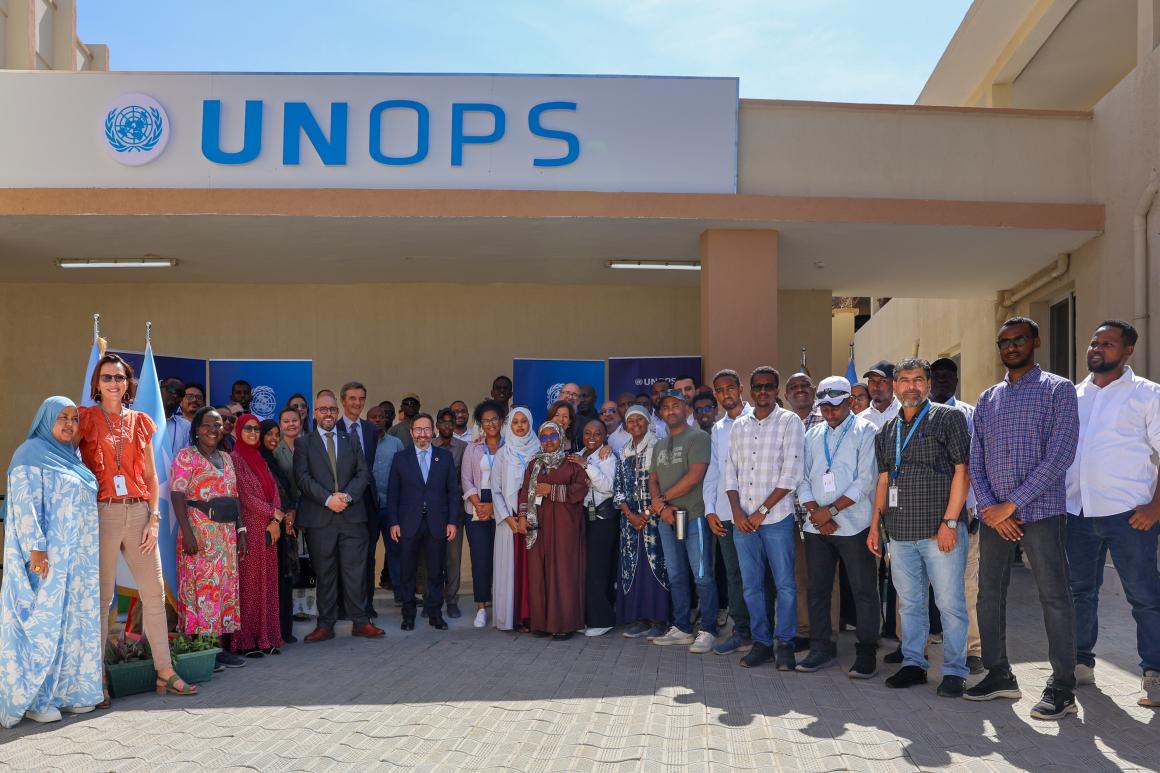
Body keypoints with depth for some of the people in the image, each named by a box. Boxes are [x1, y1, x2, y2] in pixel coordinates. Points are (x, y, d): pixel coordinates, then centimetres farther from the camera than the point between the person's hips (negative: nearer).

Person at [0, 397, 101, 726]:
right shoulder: (31, 454, -7)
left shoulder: (71, 456, 17)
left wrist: (89, 554, 17)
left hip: (78, 556, 8)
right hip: (48, 556, -8)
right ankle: (33, 698, 4)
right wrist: (35, 548, -22)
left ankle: (65, 691, 15)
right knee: (43, 621, -4)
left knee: (74, 622, 8)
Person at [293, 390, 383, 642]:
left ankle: (360, 622, 10)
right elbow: (303, 477, -5)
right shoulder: (303, 444, 7)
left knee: (356, 571, 2)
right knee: (324, 574, 3)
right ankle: (325, 625, 10)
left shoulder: (351, 441, 16)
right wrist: (327, 499, -16)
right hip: (319, 519, -2)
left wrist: (347, 495, -10)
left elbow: (363, 472, 7)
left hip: (352, 515, 2)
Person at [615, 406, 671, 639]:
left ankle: (657, 620, -1)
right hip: (630, 518, 5)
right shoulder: (624, 453, 13)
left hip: (654, 515, -5)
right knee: (632, 565, 4)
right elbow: (618, 487, 10)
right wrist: (630, 515, -4)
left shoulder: (658, 448, -2)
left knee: (655, 564, -6)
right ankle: (639, 619, 9)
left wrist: (649, 513, -12)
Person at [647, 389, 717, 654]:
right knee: (676, 577, 11)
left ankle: (708, 631, 0)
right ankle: (682, 628, 18)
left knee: (702, 576, -5)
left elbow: (695, 476, -16)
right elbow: (653, 480, 13)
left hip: (694, 516, -7)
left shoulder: (698, 437, -6)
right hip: (667, 519, 8)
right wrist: (661, 507, -7)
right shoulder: (660, 446, 18)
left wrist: (663, 499, -10)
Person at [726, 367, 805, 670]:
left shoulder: (789, 422, -2)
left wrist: (762, 511, -10)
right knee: (751, 585, 9)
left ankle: (785, 644, 11)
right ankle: (761, 642, 19)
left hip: (776, 517, -4)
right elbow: (731, 471, 11)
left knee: (785, 584, 0)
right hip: (742, 519, 4)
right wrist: (737, 511, -3)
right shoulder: (739, 426, 12)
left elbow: (791, 473, -8)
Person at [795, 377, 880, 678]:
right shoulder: (812, 435, 13)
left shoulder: (865, 432, -3)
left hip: (854, 526, -5)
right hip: (816, 527, 5)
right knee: (817, 589, 9)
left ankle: (866, 654, 8)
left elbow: (866, 480, -11)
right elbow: (803, 478, 10)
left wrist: (830, 510, -12)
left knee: (864, 591, 0)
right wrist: (815, 513, -6)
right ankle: (821, 649, 19)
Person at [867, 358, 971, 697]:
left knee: (950, 602, -2)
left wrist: (949, 521, -13)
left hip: (940, 530, -5)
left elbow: (962, 471, -7)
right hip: (900, 532, 5)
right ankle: (913, 663, 22)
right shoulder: (887, 431, 15)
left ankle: (954, 670, 7)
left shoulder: (949, 418, -1)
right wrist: (875, 525, 12)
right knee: (909, 603, 12)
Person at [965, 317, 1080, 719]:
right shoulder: (987, 399, 14)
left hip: (1041, 512, -5)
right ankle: (999, 675, 21)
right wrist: (989, 507, -6)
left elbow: (1060, 455, -12)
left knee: (1054, 598, -3)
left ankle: (1062, 689, 5)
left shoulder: (1058, 389, -2)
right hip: (994, 515, 6)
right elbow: (975, 460, 11)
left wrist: (1011, 504, -14)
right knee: (989, 594, 9)